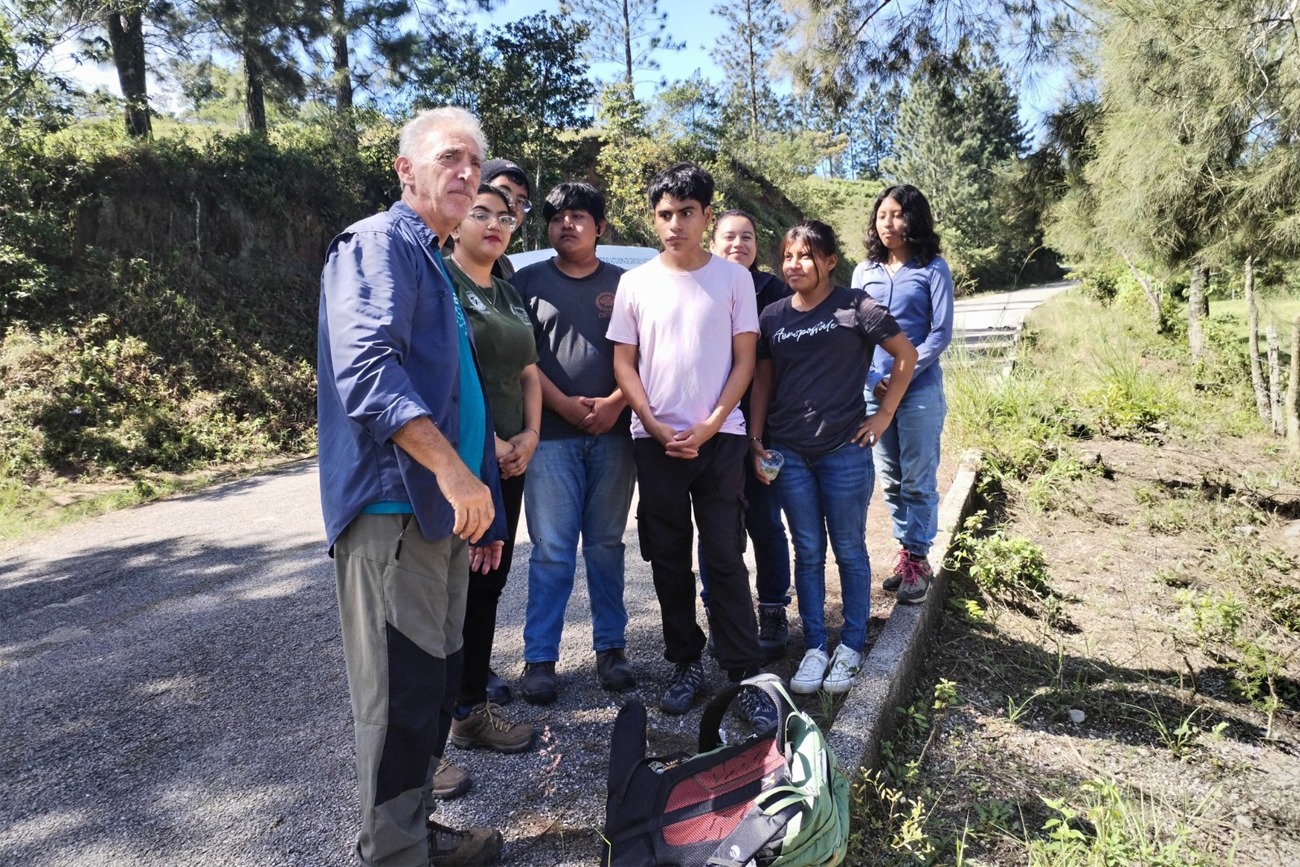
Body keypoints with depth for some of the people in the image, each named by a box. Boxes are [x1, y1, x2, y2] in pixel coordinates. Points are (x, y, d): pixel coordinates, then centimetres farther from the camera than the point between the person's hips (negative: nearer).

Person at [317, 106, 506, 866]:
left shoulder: (437, 264, 23)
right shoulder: (378, 243, -6)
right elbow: (365, 364, -24)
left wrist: (485, 506, 22)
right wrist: (452, 468, -30)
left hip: (444, 509, 10)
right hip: (394, 507, -10)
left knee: (437, 684, 16)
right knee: (401, 694, -2)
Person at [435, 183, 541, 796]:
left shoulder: (508, 295, 18)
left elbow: (528, 372, 18)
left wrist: (530, 434, 2)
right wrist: (484, 441, -17)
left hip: (508, 462, 8)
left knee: (487, 587, 14)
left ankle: (473, 709, 28)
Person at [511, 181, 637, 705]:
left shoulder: (622, 283, 11)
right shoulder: (528, 281, 9)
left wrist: (615, 402, -9)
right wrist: (566, 404, -10)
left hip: (612, 433, 1)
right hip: (551, 434, -1)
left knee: (606, 545, 9)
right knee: (552, 551, -1)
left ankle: (611, 647, 20)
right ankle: (539, 658, 9)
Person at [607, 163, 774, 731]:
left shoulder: (733, 279, 2)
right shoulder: (635, 283, 4)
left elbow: (744, 360, 1)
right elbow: (624, 363, 5)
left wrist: (710, 426, -9)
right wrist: (657, 428, -7)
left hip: (719, 438, -2)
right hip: (655, 441, 2)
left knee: (725, 560, -1)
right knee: (669, 561, 9)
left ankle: (746, 675, 9)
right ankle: (686, 664, 23)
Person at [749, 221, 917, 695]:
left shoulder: (854, 306, -4)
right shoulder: (773, 316, 7)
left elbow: (907, 354, 2)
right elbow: (762, 381, 11)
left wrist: (884, 414, -1)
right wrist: (755, 440, 4)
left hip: (845, 449, -3)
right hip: (788, 452, 3)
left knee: (849, 551, 9)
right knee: (808, 553, 11)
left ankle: (851, 647, 24)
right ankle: (814, 647, 22)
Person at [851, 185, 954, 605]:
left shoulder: (933, 269, -1)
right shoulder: (864, 271, 9)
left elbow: (941, 333, -5)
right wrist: (872, 378, -7)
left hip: (920, 390, -3)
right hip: (874, 390, 4)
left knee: (918, 480, 3)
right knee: (890, 480, 10)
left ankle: (918, 559, 15)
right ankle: (906, 553, 23)